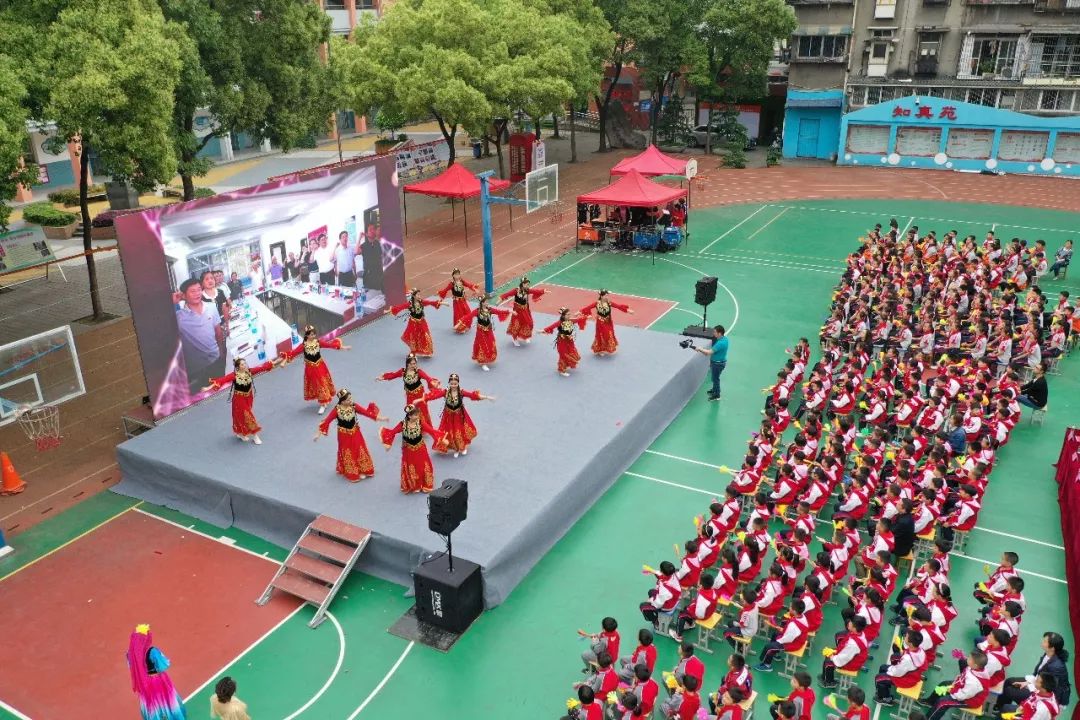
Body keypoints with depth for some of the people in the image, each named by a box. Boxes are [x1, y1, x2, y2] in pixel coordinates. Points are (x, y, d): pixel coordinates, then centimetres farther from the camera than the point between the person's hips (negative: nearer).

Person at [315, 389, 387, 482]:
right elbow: (327, 421, -20)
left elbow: (366, 412, -15)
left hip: (355, 433, 3)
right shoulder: (337, 410, -22)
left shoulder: (354, 406, -14)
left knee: (359, 451, 14)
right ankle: (351, 473, 31)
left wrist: (379, 418, -19)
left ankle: (361, 471, 33)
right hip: (344, 435, -3)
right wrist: (319, 433, -22)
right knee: (347, 454, 13)